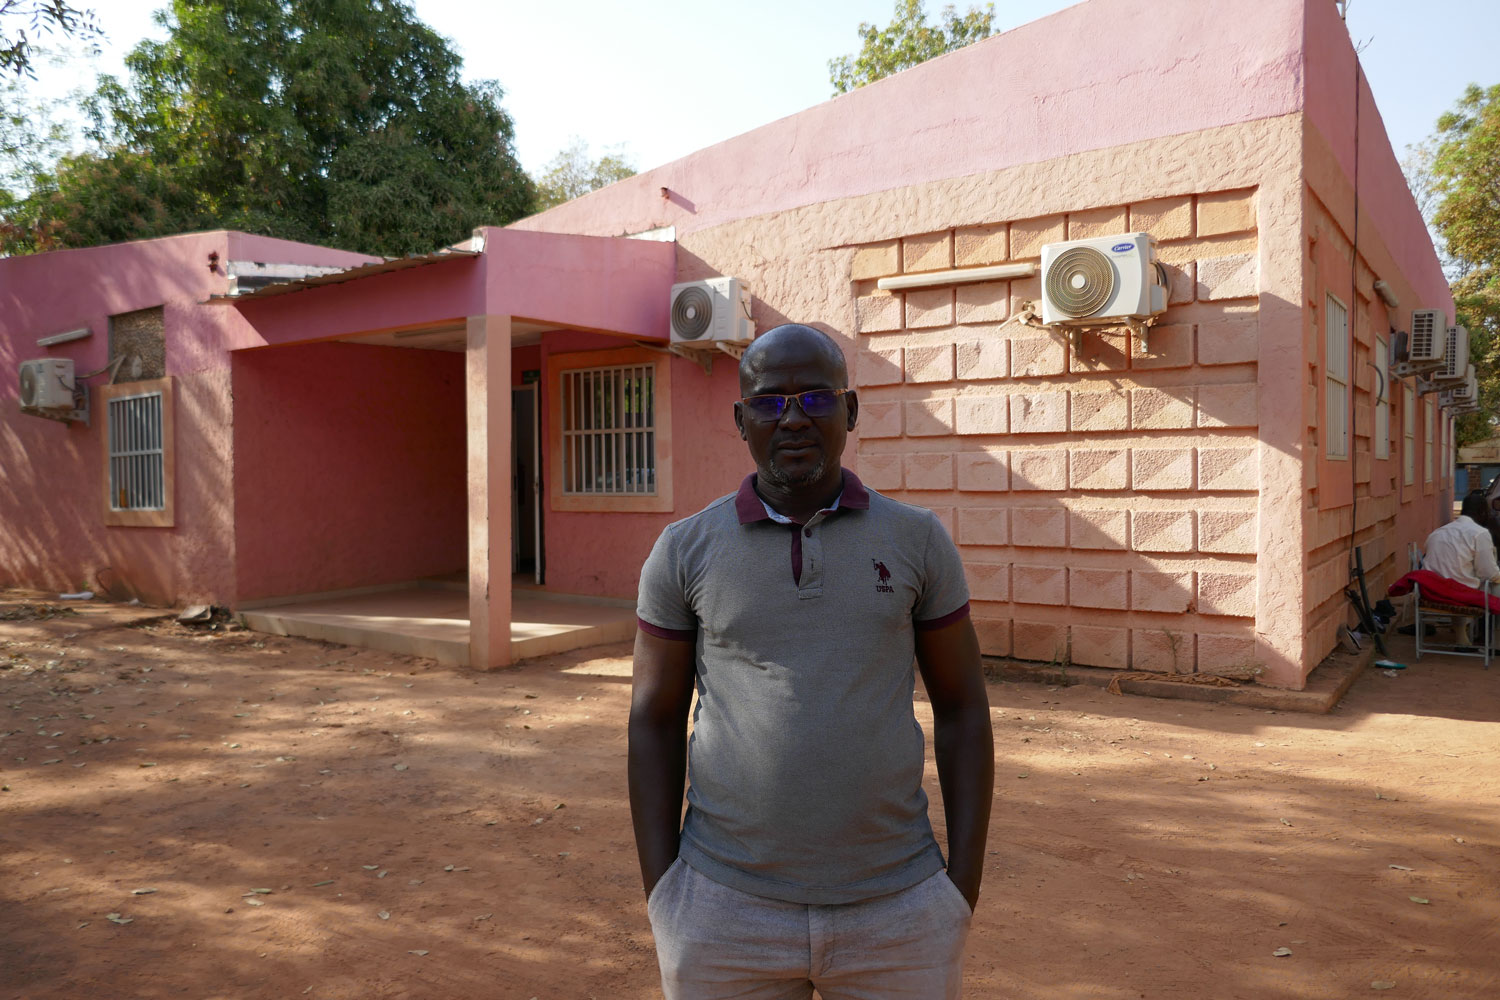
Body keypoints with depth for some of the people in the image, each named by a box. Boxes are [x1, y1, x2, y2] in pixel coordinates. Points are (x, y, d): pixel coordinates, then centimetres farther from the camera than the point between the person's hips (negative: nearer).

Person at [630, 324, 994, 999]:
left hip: (895, 910, 1)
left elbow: (961, 709, 3)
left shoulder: (918, 540, -2)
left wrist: (965, 885, -1)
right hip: (726, 912, 0)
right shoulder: (684, 551, -3)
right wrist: (659, 894, -2)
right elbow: (655, 721, 2)